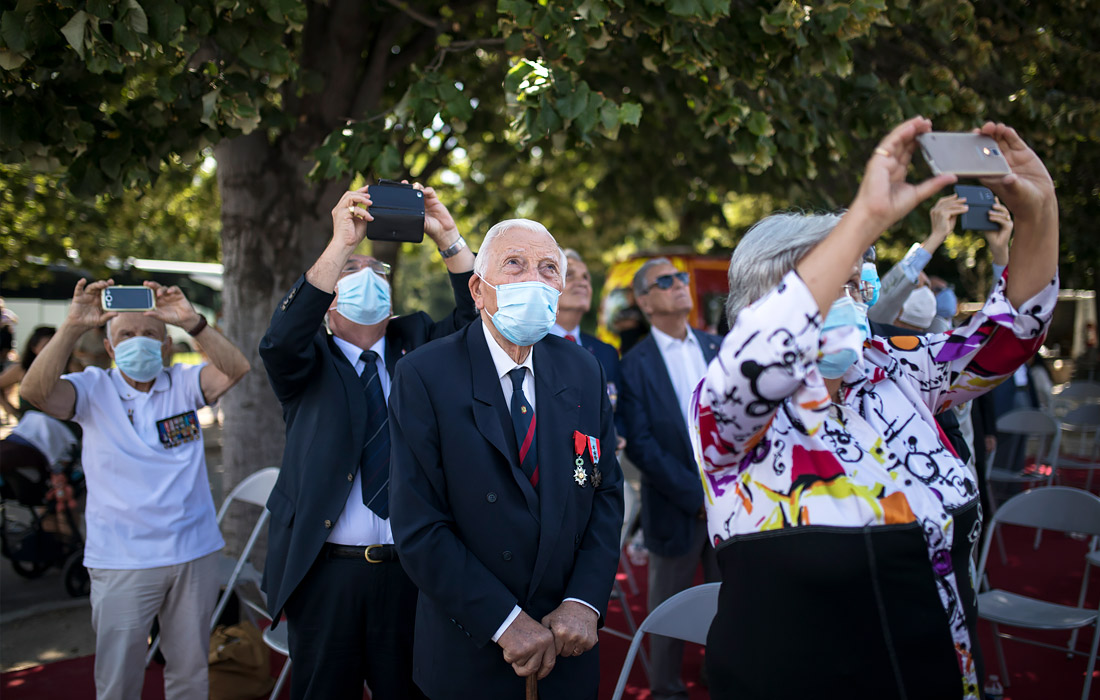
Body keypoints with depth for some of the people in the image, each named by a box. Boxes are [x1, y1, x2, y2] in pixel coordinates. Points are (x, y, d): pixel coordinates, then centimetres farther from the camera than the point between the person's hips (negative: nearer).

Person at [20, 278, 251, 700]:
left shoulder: (183, 384, 3)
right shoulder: (93, 389, -1)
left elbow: (235, 370, -15)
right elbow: (36, 391, -19)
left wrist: (192, 322, -28)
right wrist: (73, 327, -28)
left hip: (195, 553, 2)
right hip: (121, 562, -2)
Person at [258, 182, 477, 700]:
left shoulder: (415, 344, 10)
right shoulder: (309, 363, 3)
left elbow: (477, 317, -4)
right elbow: (280, 340, -19)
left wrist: (447, 237, -15)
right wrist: (341, 242, -26)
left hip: (411, 568, 2)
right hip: (325, 570, -1)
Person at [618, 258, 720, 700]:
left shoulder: (720, 348, 8)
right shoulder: (635, 365, -4)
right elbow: (640, 445, -10)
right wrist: (695, 494, -14)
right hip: (675, 506, -3)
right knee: (669, 608, 11)